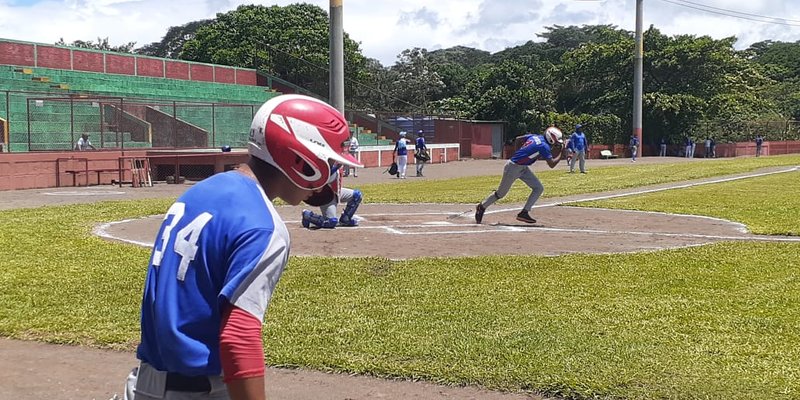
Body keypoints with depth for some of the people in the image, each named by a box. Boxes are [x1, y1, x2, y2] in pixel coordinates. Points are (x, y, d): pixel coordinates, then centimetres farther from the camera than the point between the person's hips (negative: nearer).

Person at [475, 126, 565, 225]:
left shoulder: (535, 136, 2)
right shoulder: (544, 146, -22)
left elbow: (517, 139, 13)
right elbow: (552, 164, -19)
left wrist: (519, 154, 20)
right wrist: (560, 154, -7)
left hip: (523, 168, 9)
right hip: (513, 168, -9)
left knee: (539, 188, 4)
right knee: (501, 193, 8)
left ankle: (524, 213, 7)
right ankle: (482, 207, 29)